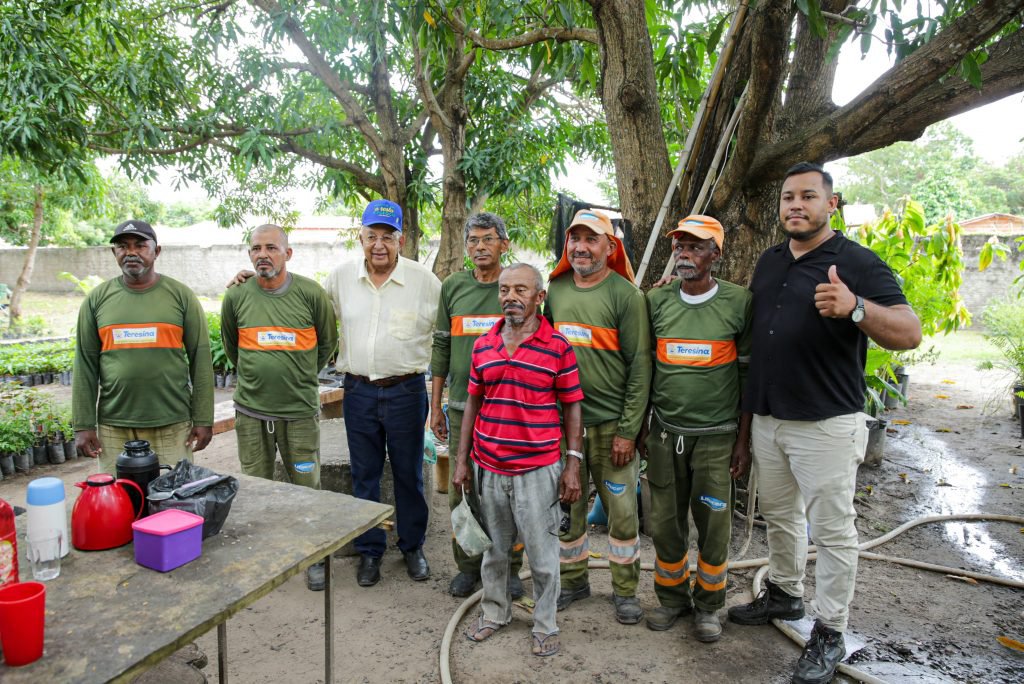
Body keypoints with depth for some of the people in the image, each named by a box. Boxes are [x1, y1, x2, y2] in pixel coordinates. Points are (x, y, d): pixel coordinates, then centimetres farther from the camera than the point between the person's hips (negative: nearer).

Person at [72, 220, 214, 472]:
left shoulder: (181, 295, 2)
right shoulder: (97, 300, 7)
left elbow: (200, 359, 0)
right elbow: (85, 365, 7)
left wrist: (203, 420, -3)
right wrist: (83, 425, 2)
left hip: (172, 424, -1)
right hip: (113, 427, 2)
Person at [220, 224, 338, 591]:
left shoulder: (311, 294, -6)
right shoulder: (236, 297, 0)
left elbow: (328, 341, 8)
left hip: (300, 410, -2)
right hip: (251, 412, 2)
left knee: (307, 485, 6)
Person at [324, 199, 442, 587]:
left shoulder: (424, 280, -6)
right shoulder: (340, 278, 2)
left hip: (406, 391, -2)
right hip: (358, 391, 2)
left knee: (409, 474, 10)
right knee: (364, 476, 12)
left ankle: (413, 546, 30)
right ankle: (369, 550, 29)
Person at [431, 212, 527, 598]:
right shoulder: (453, 287, 8)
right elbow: (442, 348, 10)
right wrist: (435, 406, 9)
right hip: (462, 406, 2)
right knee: (462, 490, 7)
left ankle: (510, 567, 23)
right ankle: (468, 566, 25)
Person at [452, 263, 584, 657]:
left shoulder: (558, 347, -7)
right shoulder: (483, 346, 5)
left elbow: (571, 407, -3)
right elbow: (473, 403, 10)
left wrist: (573, 465, -7)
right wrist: (462, 460, 9)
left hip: (538, 470, -3)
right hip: (488, 468, 4)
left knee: (542, 554, 8)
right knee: (494, 547, 19)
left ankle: (545, 626, 28)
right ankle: (494, 612, 39)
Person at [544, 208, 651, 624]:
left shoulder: (625, 295, -8)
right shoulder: (556, 290, 6)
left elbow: (640, 366, -9)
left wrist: (628, 430, -12)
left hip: (611, 425, -4)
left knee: (622, 511, 6)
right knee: (566, 506, 14)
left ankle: (625, 590, 25)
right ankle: (573, 581, 32)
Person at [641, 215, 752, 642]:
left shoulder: (738, 302, -4)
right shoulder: (656, 301, 2)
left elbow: (749, 374, -1)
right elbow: (644, 367, 8)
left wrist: (744, 438, -1)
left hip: (715, 435, -2)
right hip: (664, 431, 2)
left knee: (713, 526, 6)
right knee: (665, 523, 10)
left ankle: (708, 605, 27)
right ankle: (672, 598, 30)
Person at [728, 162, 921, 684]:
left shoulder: (857, 263, -10)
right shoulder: (769, 262, 10)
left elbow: (909, 333, -19)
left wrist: (855, 308, -38)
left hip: (826, 424, -6)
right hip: (766, 419, 6)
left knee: (832, 531, 5)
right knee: (778, 515, 20)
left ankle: (829, 634, 20)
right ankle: (783, 594, 40)